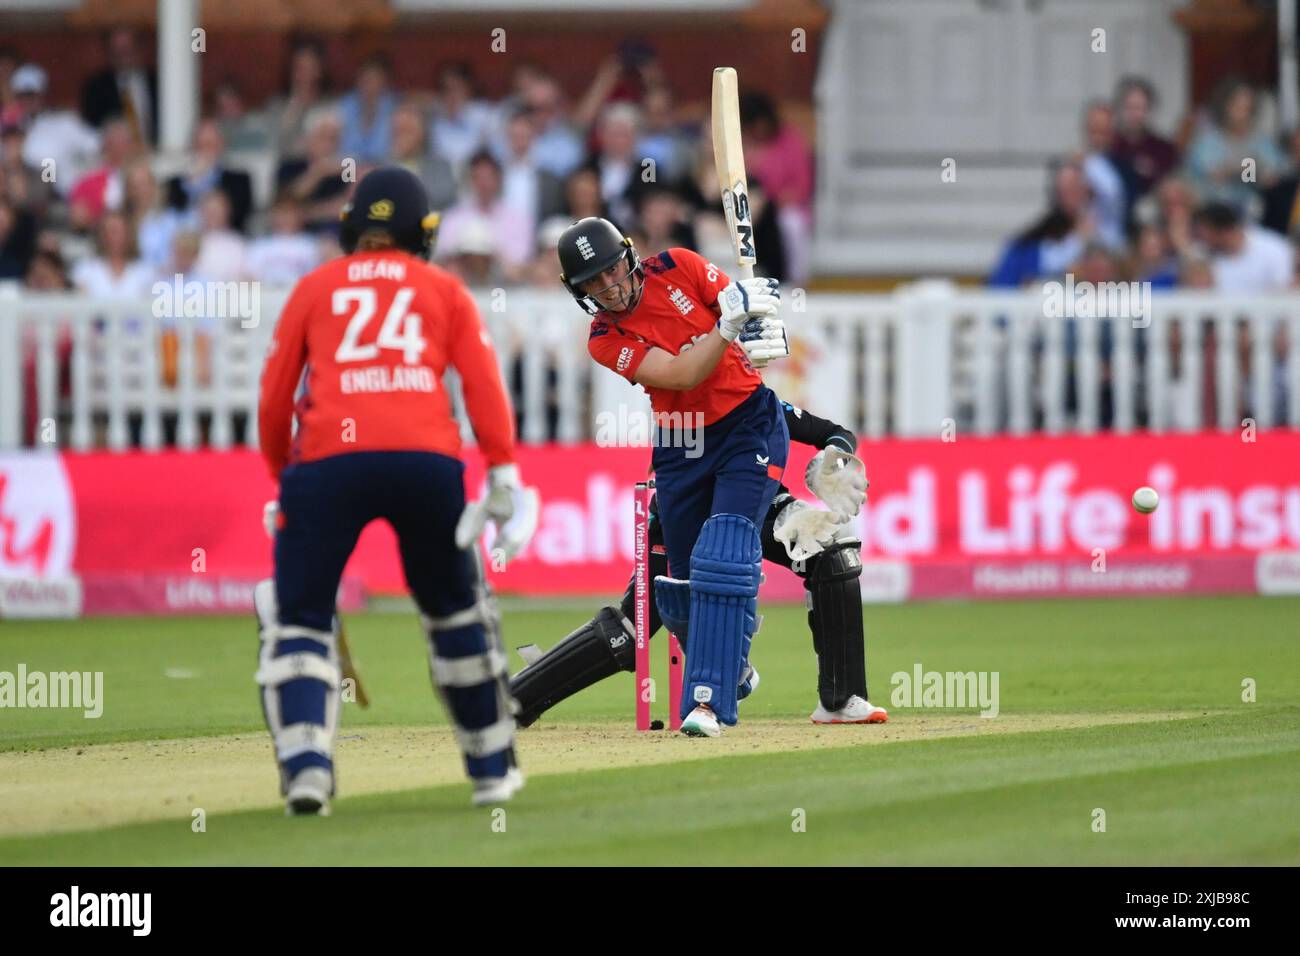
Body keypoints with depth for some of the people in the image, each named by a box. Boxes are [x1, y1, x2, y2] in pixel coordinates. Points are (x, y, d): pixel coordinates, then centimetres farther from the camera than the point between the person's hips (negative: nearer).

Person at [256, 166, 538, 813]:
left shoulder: (314, 288, 19)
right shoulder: (444, 290, 19)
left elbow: (273, 401, 15)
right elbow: (483, 385, 6)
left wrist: (282, 478, 27)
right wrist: (504, 474, 3)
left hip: (327, 459, -1)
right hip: (428, 460, 1)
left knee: (298, 621, 5)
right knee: (456, 612, 19)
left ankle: (306, 763, -17)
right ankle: (492, 769, 25)